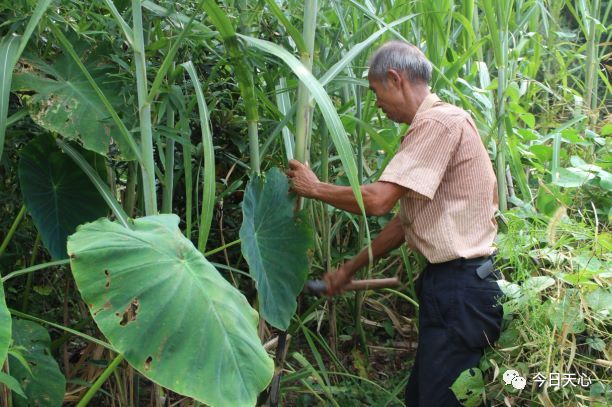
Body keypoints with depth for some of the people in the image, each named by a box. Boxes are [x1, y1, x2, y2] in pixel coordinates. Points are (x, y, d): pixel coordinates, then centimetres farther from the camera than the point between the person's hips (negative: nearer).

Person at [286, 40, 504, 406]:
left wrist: (315, 188, -6)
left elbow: (378, 200, -22)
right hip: (446, 282, 10)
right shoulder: (431, 126, 18)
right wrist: (349, 269, 22)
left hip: (461, 289, -10)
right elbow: (405, 221, 20)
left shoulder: (440, 121, -15)